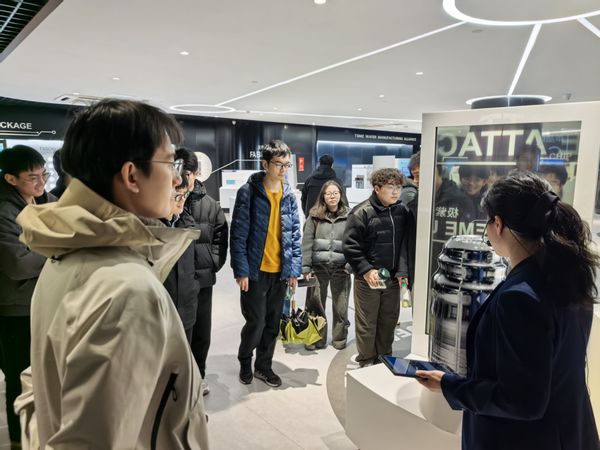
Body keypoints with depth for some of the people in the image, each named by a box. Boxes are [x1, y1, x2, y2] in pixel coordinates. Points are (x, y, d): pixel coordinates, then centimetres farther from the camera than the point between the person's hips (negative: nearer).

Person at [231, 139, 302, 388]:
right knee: (256, 322, 1)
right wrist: (241, 270, -14)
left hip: (280, 271, 5)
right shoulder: (249, 192, -9)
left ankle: (263, 366, 32)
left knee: (272, 324, 13)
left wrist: (294, 269, 4)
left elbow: (295, 234, 8)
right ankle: (245, 361, 29)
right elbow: (238, 234, -10)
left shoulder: (289, 195, 5)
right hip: (255, 271, -4)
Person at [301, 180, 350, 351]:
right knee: (315, 304, 5)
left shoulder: (348, 216, 2)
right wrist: (305, 267, -5)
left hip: (341, 267, 0)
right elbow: (307, 243, -1)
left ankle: (339, 338, 26)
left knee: (340, 306, 9)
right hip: (318, 266, 0)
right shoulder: (314, 216, 1)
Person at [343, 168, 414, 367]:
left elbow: (408, 244, 5)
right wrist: (366, 270, -17)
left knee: (389, 321, 17)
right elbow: (350, 246, -12)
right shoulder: (361, 212, -11)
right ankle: (366, 362, 24)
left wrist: (403, 271, -5)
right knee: (366, 323, 6)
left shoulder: (403, 211, 3)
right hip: (368, 279, -4)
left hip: (393, 278, 5)